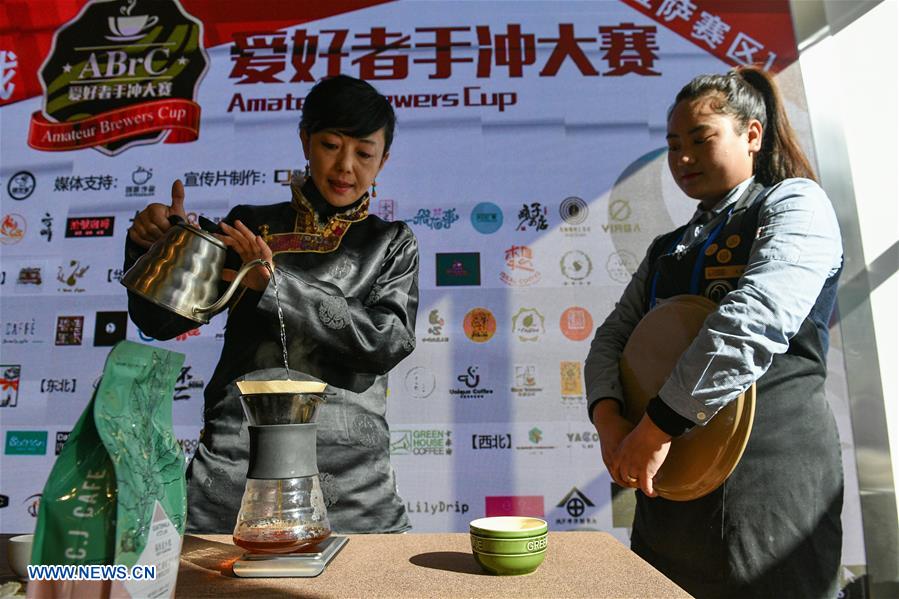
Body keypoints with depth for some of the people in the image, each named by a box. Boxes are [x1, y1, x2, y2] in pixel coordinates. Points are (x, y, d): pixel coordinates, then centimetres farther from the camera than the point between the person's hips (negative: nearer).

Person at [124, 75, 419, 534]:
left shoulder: (392, 243, 7)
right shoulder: (249, 225, 9)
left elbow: (389, 342, -10)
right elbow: (161, 320, 10)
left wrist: (276, 285, -16)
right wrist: (156, 247, -9)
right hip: (232, 465, 1)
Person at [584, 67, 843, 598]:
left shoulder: (795, 205, -2)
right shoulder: (669, 251, 18)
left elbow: (753, 322, -20)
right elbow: (612, 337, 9)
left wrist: (656, 429, -21)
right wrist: (609, 419, -10)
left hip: (770, 471, -6)